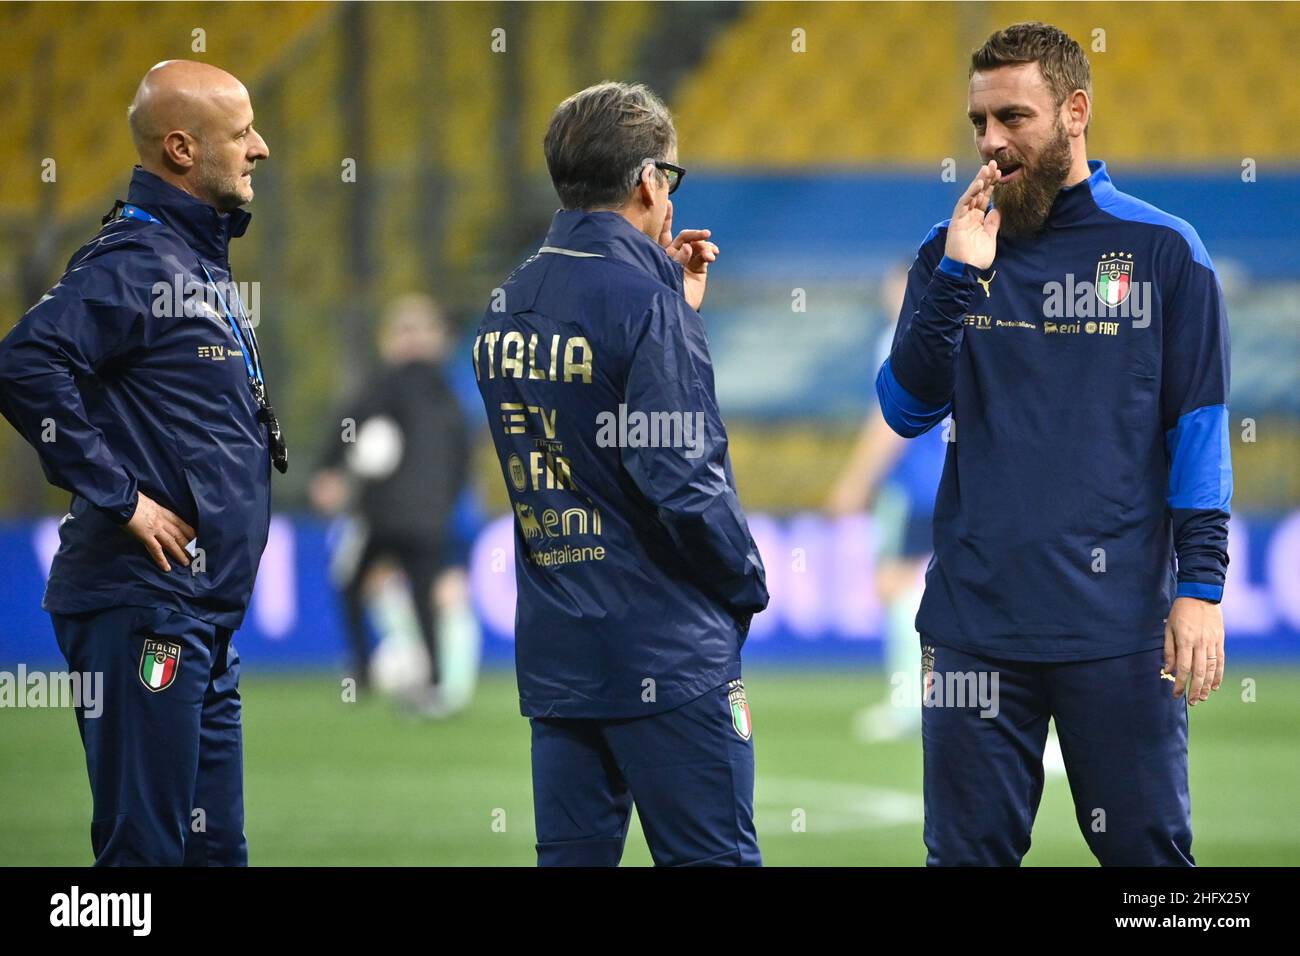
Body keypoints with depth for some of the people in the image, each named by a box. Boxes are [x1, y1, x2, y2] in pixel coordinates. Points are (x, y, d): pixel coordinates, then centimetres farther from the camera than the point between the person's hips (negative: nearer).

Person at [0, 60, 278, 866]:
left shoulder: (202, 261, 17)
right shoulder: (136, 261, -14)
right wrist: (118, 496, -22)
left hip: (206, 615, 10)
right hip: (144, 609, -10)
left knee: (215, 846, 12)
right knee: (147, 847, -8)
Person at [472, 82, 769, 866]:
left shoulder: (508, 308, 11)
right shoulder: (643, 304, -14)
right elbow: (682, 479, -20)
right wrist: (748, 583, -3)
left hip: (552, 654, 8)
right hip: (667, 654, -8)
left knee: (573, 853, 8)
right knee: (713, 858, -4)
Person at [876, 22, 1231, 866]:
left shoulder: (1163, 251, 1)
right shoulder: (951, 251, 9)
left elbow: (1199, 431, 0)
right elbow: (907, 410, 1)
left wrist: (1200, 587, -8)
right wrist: (960, 276, -11)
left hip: (1118, 625, -2)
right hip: (976, 615, 3)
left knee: (1146, 847, 1)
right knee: (970, 850, 5)